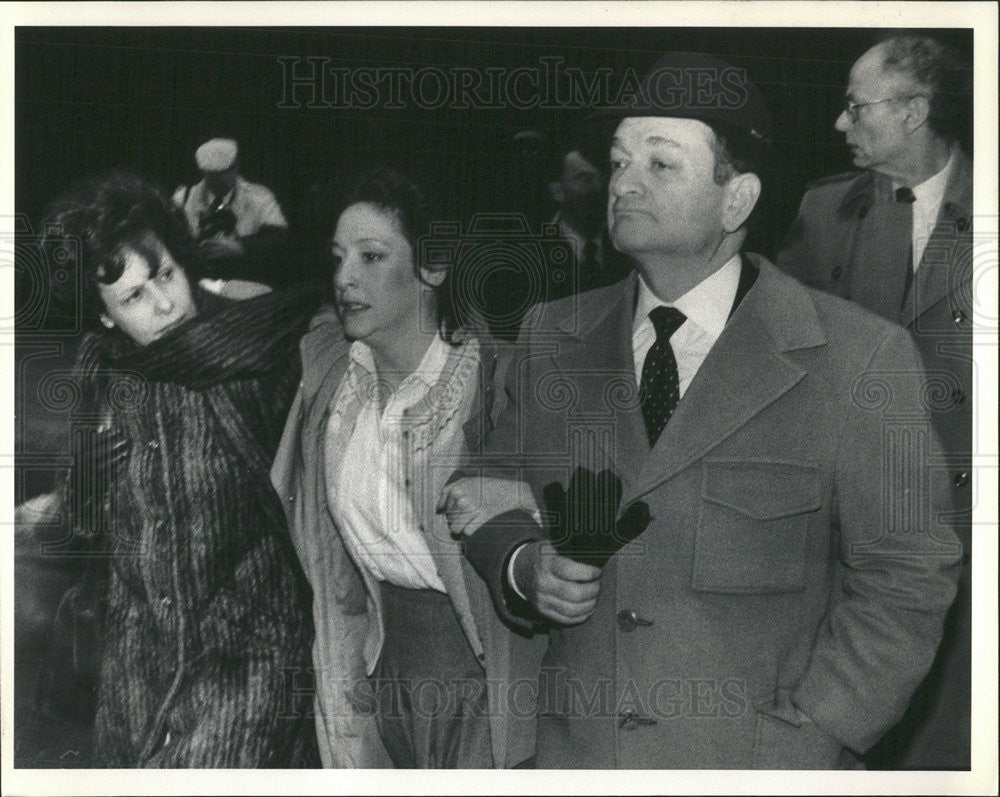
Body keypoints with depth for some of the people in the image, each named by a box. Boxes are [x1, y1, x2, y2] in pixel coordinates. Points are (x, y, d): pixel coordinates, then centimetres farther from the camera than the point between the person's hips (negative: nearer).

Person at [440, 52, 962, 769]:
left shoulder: (857, 357, -7)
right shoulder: (550, 340, 5)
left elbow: (905, 576, -6)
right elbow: (493, 501, 13)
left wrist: (807, 739, -13)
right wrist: (524, 568, -8)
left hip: (758, 764, -3)